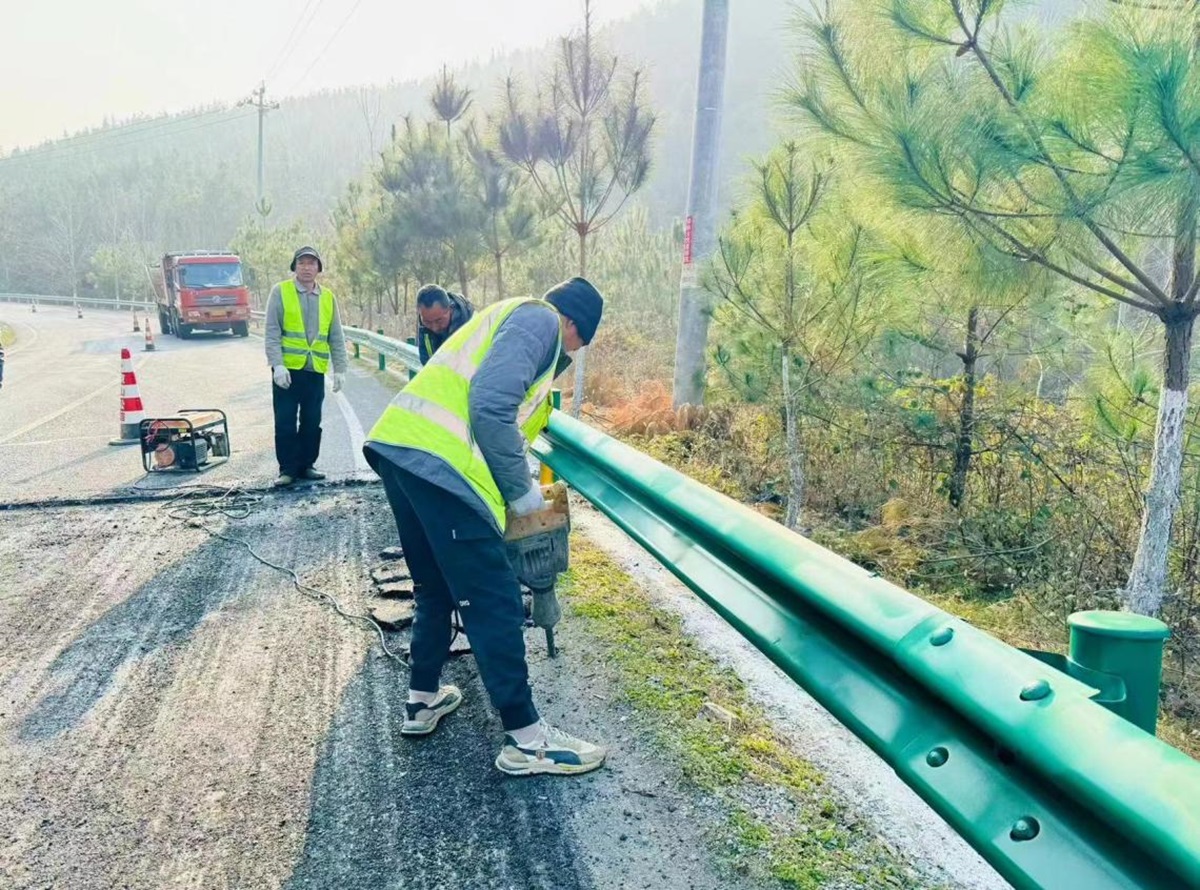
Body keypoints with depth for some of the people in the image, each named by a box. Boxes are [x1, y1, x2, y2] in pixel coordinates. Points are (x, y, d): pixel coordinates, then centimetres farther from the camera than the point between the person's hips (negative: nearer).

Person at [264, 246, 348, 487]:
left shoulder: (328, 297, 9)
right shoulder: (280, 292, -1)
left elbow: (336, 337, 11)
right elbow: (271, 332, -6)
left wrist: (340, 369, 4)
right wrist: (278, 365, -15)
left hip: (315, 370, 3)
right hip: (287, 369, -3)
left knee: (312, 423, 9)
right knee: (286, 422, 1)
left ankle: (306, 465, 20)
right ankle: (287, 469, 9)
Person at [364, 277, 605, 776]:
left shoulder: (514, 315, 28)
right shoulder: (541, 319, -1)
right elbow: (492, 406, -17)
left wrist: (514, 480, 38)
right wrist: (520, 489, -6)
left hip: (400, 448, 10)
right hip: (439, 463, -10)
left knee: (437, 588, 23)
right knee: (494, 602, -3)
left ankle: (424, 700, 34)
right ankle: (525, 740, 5)